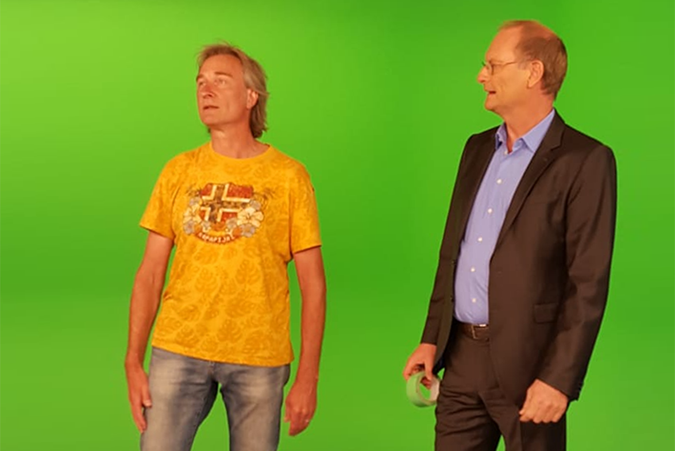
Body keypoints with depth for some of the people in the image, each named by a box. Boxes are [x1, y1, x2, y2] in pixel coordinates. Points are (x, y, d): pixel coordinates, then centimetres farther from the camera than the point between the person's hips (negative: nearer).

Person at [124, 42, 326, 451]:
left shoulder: (288, 176, 0)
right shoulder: (179, 171, 7)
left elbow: (313, 283, -1)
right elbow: (150, 273, 7)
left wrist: (308, 377, -6)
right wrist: (133, 362, 0)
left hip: (259, 359, -1)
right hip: (178, 351, 2)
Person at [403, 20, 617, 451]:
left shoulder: (585, 161, -11)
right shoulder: (477, 149, 11)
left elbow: (589, 283, -14)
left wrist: (559, 380, -17)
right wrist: (431, 339, 11)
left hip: (526, 364, -6)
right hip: (461, 357, 6)